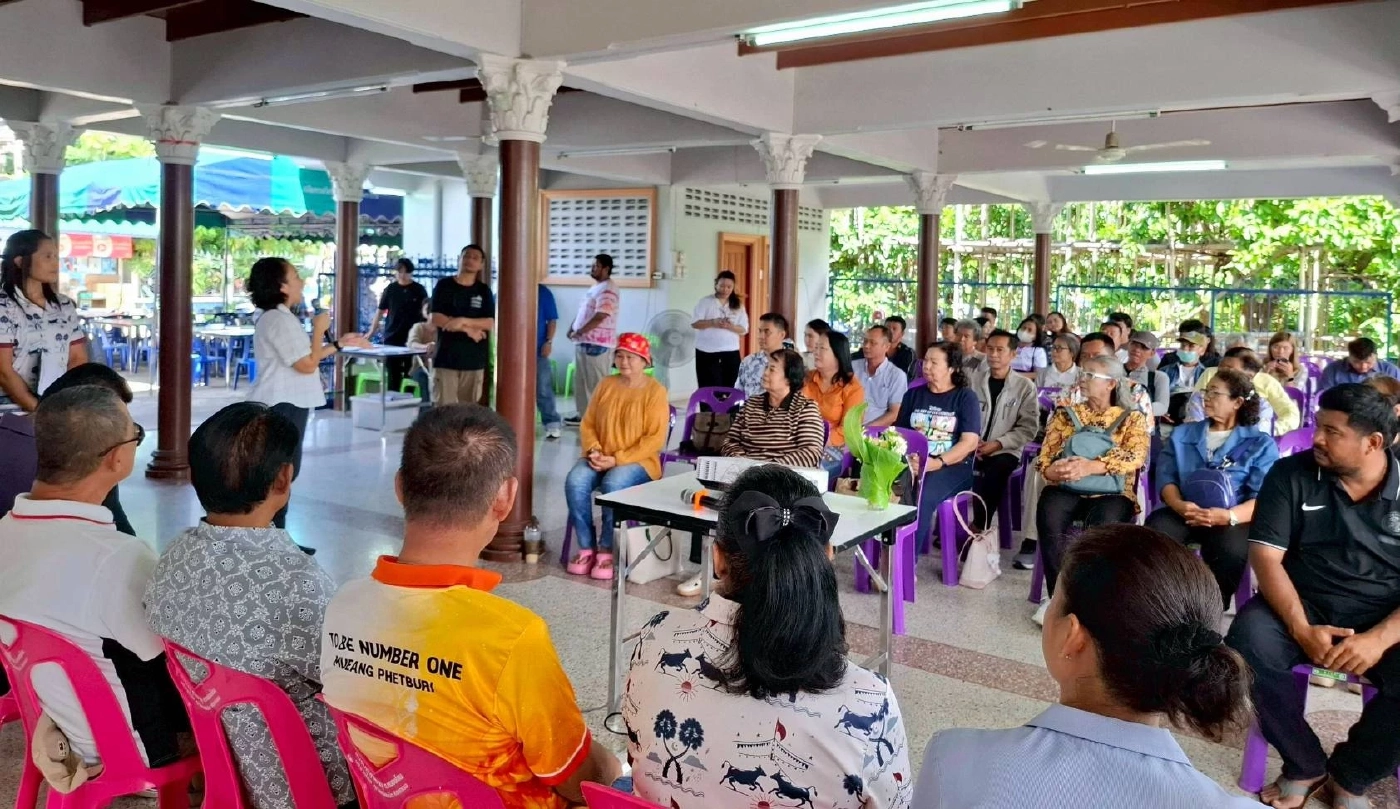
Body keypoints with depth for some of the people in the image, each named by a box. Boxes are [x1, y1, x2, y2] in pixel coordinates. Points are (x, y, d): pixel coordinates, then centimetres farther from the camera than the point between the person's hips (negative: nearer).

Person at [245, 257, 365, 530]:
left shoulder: (278, 317, 16)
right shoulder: (278, 320, -18)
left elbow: (304, 357, 19)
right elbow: (307, 364, -21)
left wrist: (339, 343, 16)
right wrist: (319, 328, -11)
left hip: (286, 404, 11)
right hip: (282, 405, -11)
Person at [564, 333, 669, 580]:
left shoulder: (655, 391, -6)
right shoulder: (606, 385, 9)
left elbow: (655, 439, -12)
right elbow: (588, 424, 10)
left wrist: (617, 459, -19)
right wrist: (593, 451, -11)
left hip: (638, 461, -4)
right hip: (601, 459, 4)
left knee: (613, 484, -35)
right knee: (574, 482, -25)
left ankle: (607, 550, -18)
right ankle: (586, 548, -13)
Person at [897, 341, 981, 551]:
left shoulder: (965, 397, 4)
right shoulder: (913, 394, 17)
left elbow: (970, 441, -6)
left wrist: (936, 463, -19)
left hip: (952, 467, -3)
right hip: (913, 464, 3)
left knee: (920, 498, -33)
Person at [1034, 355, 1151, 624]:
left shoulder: (1132, 418, 9)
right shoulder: (1066, 414, 16)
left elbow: (1135, 457, -9)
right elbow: (1046, 454, 6)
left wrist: (1091, 466, -26)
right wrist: (1052, 470, -21)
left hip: (1112, 492, -1)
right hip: (1065, 487, 2)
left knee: (1101, 524, -36)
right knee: (1049, 516, -32)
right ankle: (1059, 596, -22)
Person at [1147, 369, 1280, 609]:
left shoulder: (1261, 443, 10)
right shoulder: (1182, 434, 21)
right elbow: (1165, 477, 9)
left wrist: (1229, 516, -23)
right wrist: (1179, 505, -14)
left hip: (1231, 520, -2)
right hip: (1183, 513, 2)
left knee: (1230, 549, -37)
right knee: (1155, 533, -33)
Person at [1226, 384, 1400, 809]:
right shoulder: (1291, 474, -3)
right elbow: (1265, 556, -7)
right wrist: (1301, 629, -21)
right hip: (1306, 606, 0)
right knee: (1246, 645, -29)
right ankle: (1305, 764, -4)